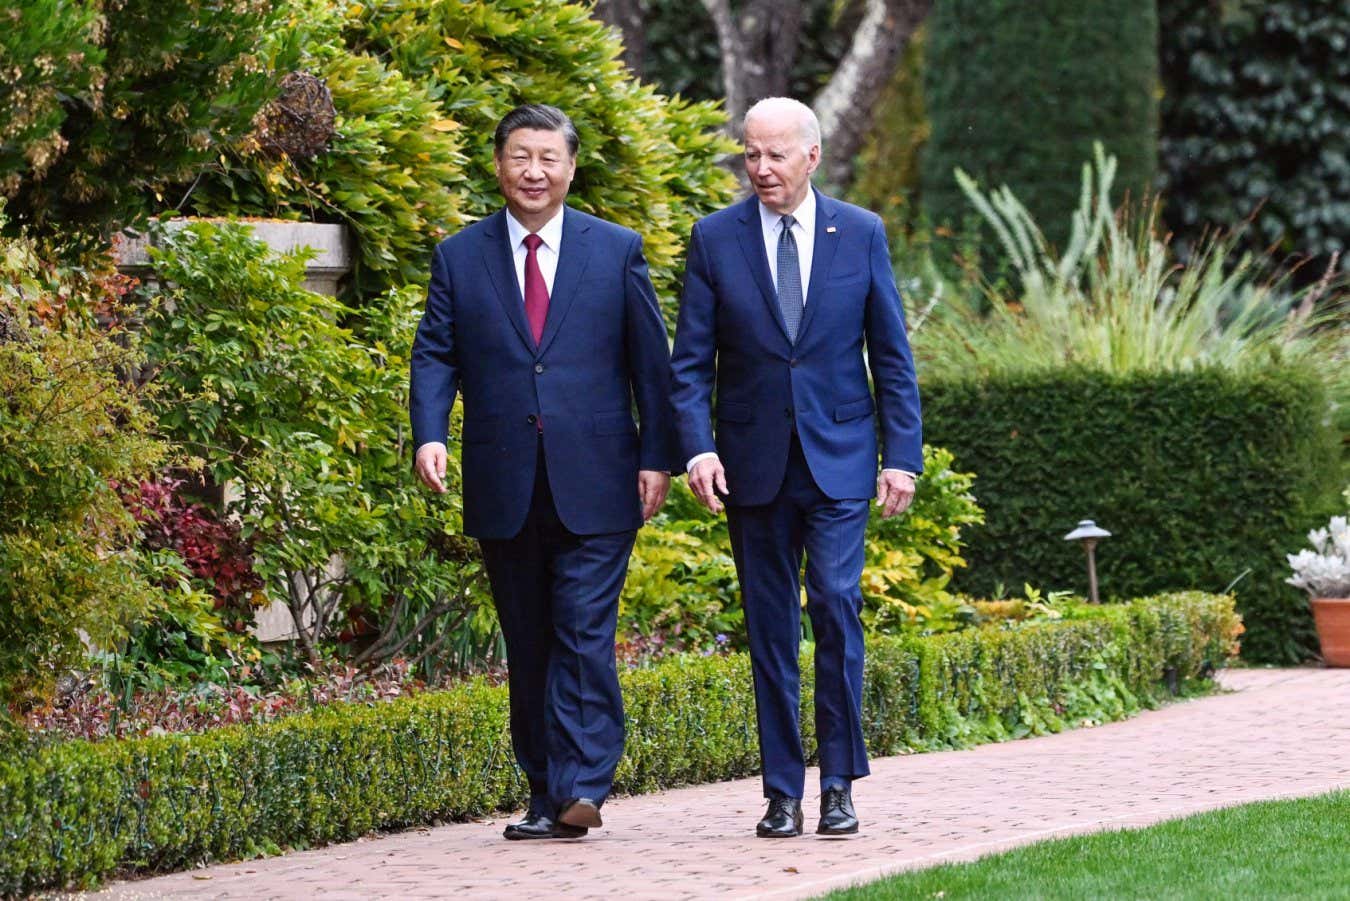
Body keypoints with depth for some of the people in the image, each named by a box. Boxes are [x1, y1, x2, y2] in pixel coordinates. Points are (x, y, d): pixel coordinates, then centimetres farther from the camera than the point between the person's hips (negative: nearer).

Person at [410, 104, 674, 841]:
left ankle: (581, 787, -13)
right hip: (504, 489, 2)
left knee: (584, 635, -10)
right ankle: (546, 794, 12)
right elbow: (435, 355, 5)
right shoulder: (459, 257, 9)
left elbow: (650, 360, 7)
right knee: (527, 646, 7)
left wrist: (656, 457, 0)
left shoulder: (617, 251, 7)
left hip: (594, 486, -2)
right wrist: (430, 434, -12)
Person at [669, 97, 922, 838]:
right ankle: (783, 793, 9)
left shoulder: (861, 234, 3)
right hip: (754, 463, 1)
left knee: (835, 601, -14)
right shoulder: (716, 238, 2)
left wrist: (902, 456, -1)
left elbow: (892, 355, 5)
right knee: (770, 626, 4)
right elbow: (691, 361, 1)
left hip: (838, 457, -1)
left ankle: (840, 783, -5)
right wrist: (697, 447, -13)